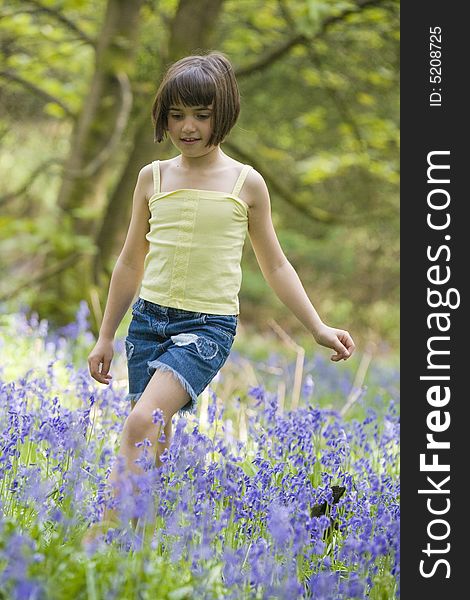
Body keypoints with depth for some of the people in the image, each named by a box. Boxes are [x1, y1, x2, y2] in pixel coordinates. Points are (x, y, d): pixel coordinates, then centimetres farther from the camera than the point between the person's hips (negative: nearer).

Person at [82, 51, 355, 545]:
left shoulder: (246, 183, 1)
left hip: (208, 326, -4)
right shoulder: (153, 177, 8)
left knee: (143, 421, -23)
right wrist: (105, 337, 17)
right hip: (148, 319, 4)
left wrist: (318, 329, 4)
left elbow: (275, 267, 10)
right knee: (154, 448, 3)